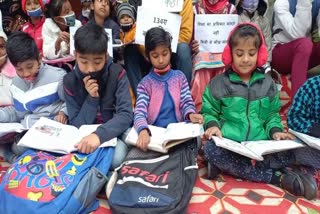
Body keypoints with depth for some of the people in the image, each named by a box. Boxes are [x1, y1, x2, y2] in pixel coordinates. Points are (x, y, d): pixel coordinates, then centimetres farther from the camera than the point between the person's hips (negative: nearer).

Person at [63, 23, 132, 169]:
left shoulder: (117, 74, -13)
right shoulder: (70, 81, -6)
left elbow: (126, 115, -23)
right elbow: (77, 125, -6)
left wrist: (99, 134, -41)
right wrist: (92, 98, -23)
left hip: (114, 133, -2)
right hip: (85, 135, 2)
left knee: (116, 158, -34)